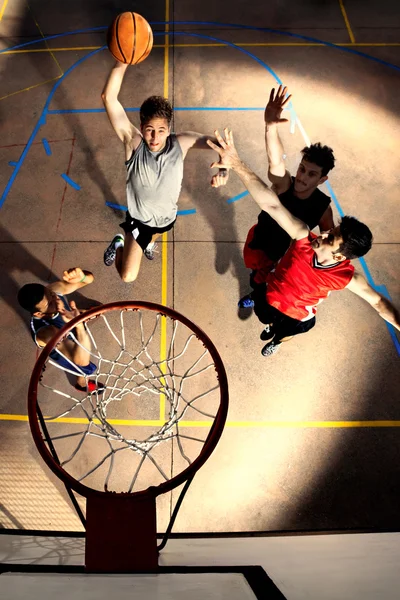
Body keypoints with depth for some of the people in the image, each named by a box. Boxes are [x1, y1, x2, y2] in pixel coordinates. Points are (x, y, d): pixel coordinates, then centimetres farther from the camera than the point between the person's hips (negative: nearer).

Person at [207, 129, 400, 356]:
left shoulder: (348, 277, -33)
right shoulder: (305, 238, -36)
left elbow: (378, 300, -17)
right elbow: (272, 204, -47)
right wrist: (237, 164, -56)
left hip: (298, 316, 0)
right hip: (269, 295, 1)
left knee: (285, 334, 33)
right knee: (266, 320, 35)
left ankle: (276, 341, 71)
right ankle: (271, 326, 73)